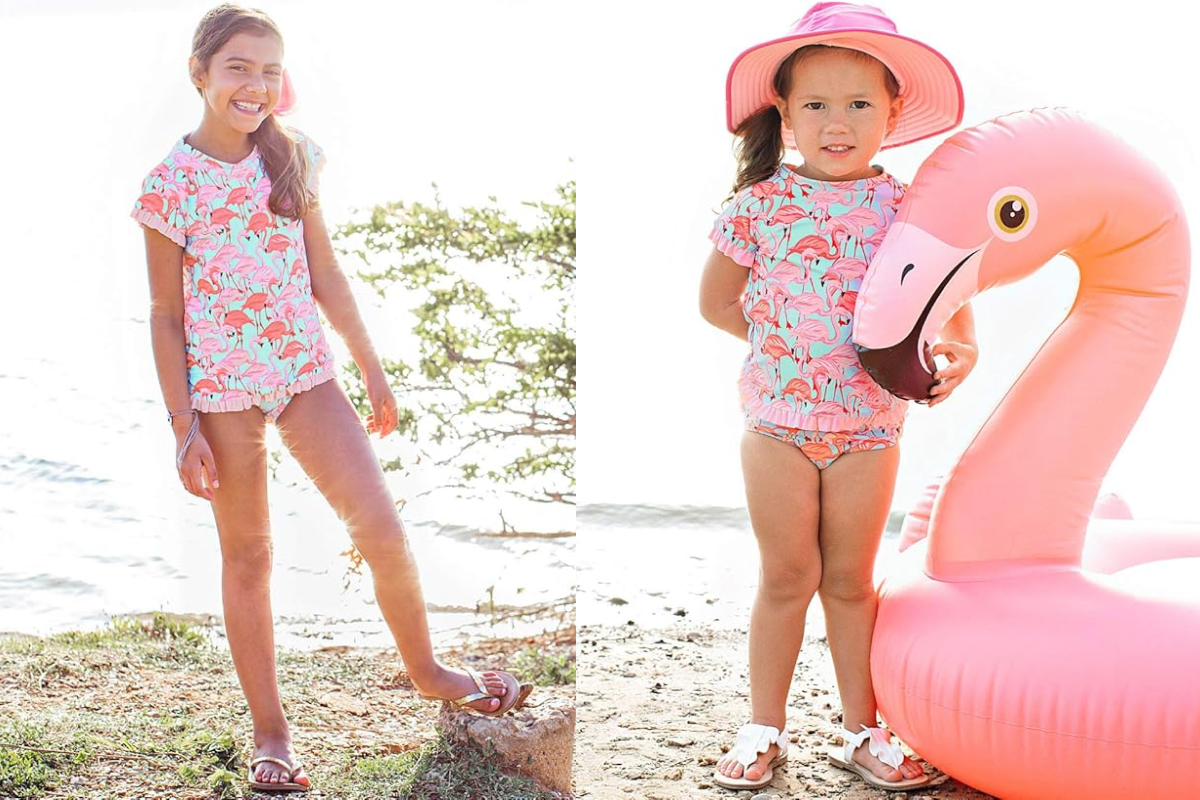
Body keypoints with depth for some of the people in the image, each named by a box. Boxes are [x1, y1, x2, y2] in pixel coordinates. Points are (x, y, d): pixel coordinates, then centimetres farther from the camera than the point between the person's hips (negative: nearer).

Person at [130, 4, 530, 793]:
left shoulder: (294, 157, 4)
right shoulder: (171, 181, -6)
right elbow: (166, 314, -3)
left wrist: (373, 368, 11)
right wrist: (184, 425, -7)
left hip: (307, 371, 3)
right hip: (223, 385, -3)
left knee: (382, 528, -6)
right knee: (247, 557, 7)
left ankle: (426, 669, 18)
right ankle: (271, 731, 19)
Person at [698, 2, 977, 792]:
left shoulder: (906, 209, -2)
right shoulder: (761, 203, -4)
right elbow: (716, 300, 5)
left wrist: (960, 347, -19)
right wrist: (779, 337, -3)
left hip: (870, 428, 1)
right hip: (778, 420, -1)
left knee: (851, 582, 12)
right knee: (787, 578, 8)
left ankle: (863, 730, 26)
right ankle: (765, 728, 22)